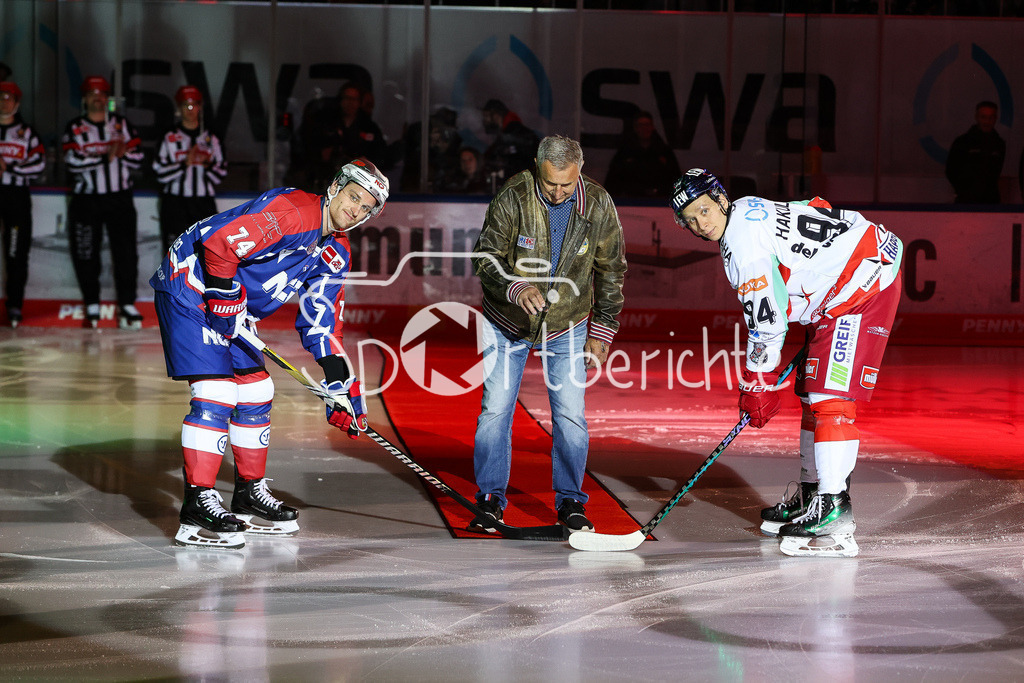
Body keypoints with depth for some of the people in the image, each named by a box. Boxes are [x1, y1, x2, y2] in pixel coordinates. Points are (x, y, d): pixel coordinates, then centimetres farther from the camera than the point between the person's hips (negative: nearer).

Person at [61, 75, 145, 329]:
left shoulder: (122, 124, 9)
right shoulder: (74, 129, 3)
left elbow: (136, 157, 2)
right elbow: (73, 162, -12)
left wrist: (119, 153, -17)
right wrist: (106, 157, -20)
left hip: (120, 199, 1)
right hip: (86, 201, -1)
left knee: (126, 252, -6)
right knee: (86, 255, 1)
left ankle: (127, 305, -2)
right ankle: (92, 308, 12)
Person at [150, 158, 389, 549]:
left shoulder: (336, 254, 8)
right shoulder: (293, 210, -23)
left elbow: (320, 321, 12)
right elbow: (221, 242, -31)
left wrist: (340, 383, 4)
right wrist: (225, 299, -22)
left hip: (232, 305, 10)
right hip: (189, 286, -10)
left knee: (256, 392, 12)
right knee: (216, 394, -17)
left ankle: (250, 495, 25)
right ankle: (197, 507, -16)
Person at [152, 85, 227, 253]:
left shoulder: (211, 139, 11)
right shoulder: (170, 138, 4)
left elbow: (221, 173, 10)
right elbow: (161, 173, -4)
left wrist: (207, 165, -9)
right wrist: (185, 163, -15)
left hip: (204, 202, 2)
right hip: (175, 203, -2)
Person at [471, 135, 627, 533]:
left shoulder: (598, 205, -13)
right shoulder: (513, 198, -20)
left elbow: (610, 271, -1)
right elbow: (487, 257, -17)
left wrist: (602, 331, -1)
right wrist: (516, 288, -37)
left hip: (567, 326, 1)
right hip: (508, 322, -1)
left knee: (570, 414, -5)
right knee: (496, 408, -3)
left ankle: (570, 501, 10)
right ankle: (490, 498, 11)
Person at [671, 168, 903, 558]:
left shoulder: (743, 239, -18)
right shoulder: (747, 214, 13)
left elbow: (766, 318, -19)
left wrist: (757, 383, -9)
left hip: (863, 282, -11)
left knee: (829, 396, -18)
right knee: (812, 394, 16)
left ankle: (834, 512, -24)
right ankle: (811, 495, 27)